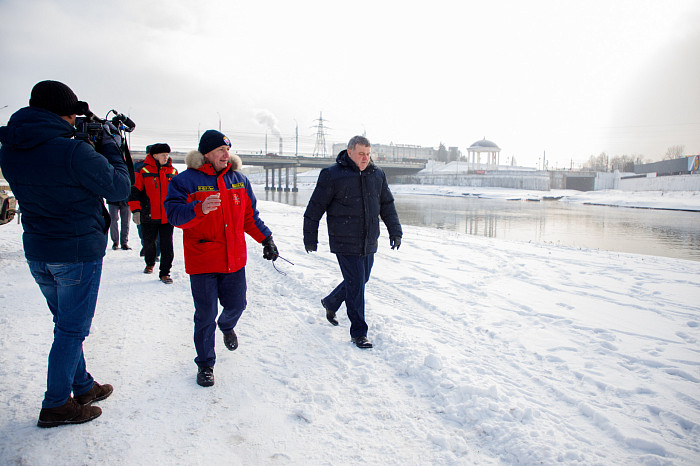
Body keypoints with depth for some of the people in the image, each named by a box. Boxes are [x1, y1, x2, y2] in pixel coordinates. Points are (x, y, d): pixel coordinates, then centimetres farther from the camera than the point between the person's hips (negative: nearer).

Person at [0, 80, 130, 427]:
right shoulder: (74, 152, -23)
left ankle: (83, 387, 34)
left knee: (66, 324, 20)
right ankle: (56, 406, 18)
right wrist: (112, 147, -2)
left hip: (36, 252, 8)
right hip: (78, 252, -7)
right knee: (71, 330, 7)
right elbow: (120, 189, -14)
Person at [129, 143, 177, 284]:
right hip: (149, 217, -1)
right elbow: (134, 191, 0)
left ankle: (164, 273, 6)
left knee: (167, 246, -2)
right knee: (148, 243, 14)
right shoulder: (143, 171, -3)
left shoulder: (173, 171, 7)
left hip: (168, 217, 1)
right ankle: (150, 264, 41)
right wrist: (136, 211, -7)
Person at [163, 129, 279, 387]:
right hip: (202, 261, -4)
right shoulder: (186, 180, -7)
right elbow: (174, 213, -15)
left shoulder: (239, 179, 8)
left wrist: (266, 239, 9)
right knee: (206, 315, 4)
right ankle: (205, 364, 23)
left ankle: (227, 326, 52)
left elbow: (250, 215, 15)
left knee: (236, 305, 15)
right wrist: (200, 209, -33)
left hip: (234, 259, 4)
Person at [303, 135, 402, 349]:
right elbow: (315, 208, -5)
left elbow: (387, 205, 16)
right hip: (345, 243, -6)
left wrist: (395, 231, 10)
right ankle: (358, 332, 10)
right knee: (355, 284, -5)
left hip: (369, 243, 6)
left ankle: (330, 303, 42)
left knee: (360, 280, 16)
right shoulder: (332, 175, -9)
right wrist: (310, 238, -3)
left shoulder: (377, 175, 7)